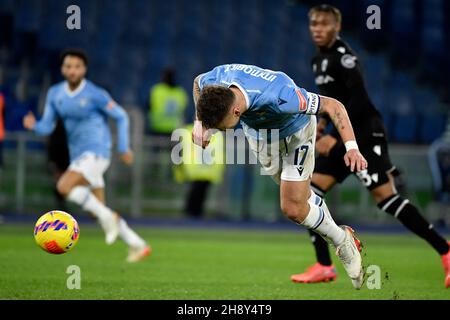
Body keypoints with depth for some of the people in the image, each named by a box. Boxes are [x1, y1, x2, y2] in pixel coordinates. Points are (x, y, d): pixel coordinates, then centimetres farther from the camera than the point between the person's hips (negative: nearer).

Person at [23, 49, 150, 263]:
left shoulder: (95, 94, -12)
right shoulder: (55, 93, 5)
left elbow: (121, 116, -2)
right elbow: (46, 127, 4)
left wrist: (124, 148, -3)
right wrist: (33, 125, -18)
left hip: (96, 153, -7)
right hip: (78, 156, 7)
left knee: (64, 186, -27)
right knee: (98, 211, 8)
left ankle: (108, 216, -12)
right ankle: (138, 245, 19)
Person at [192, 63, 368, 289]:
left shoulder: (279, 98, -47)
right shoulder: (214, 81, -32)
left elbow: (333, 105, -35)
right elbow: (198, 82, -3)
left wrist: (351, 147, -44)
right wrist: (200, 123, -10)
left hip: (294, 132, -5)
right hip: (257, 132, 5)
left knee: (293, 209, -11)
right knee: (300, 197, 18)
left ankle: (344, 243, 14)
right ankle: (342, 238, 40)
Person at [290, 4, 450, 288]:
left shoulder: (343, 56, -13)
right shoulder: (320, 59, 14)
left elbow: (359, 99, -21)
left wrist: (335, 137, -22)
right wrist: (323, 121, 13)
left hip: (365, 134, -9)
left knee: (385, 196, -15)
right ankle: (324, 267, 4)